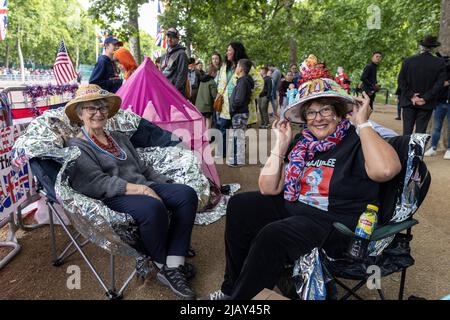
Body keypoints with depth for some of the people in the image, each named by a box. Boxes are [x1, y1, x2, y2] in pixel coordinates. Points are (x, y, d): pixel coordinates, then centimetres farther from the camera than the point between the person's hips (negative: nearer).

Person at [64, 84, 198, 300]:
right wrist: (134, 188, -24)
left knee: (187, 194, -18)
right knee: (153, 207, -37)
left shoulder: (119, 137, 25)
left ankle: (174, 267, -19)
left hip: (144, 187, 7)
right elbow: (96, 182, -13)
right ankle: (163, 266, -10)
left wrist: (168, 184, 8)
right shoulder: (76, 147, 3)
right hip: (113, 197, -7)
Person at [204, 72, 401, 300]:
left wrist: (362, 124, -23)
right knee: (239, 205, -1)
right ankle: (231, 288, 8)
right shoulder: (303, 144, 4)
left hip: (336, 225, -7)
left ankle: (238, 294, -4)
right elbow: (268, 188, 2)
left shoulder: (356, 141, -10)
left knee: (273, 235, -30)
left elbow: (385, 170, -35)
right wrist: (282, 143, -3)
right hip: (293, 208, 7)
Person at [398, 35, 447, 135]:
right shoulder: (440, 63, -4)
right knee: (420, 132, 4)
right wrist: (425, 98, -7)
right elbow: (439, 84, -9)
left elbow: (401, 81, -4)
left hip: (409, 102, 1)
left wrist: (411, 96, -3)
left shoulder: (408, 61, -3)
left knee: (407, 131, 5)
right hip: (427, 104, 0)